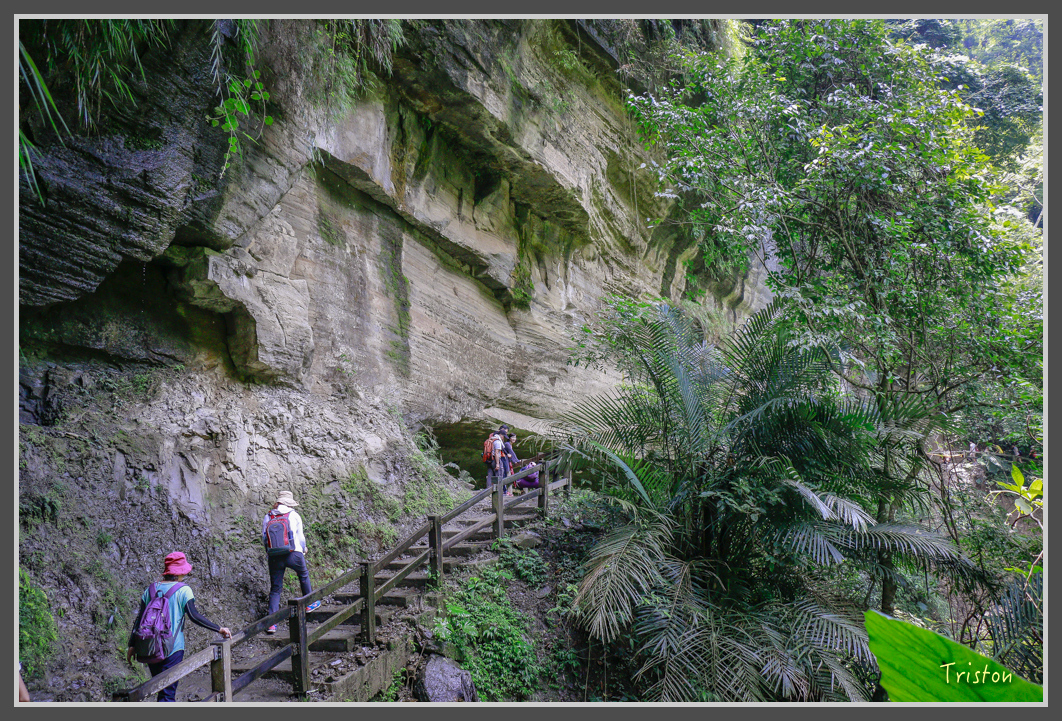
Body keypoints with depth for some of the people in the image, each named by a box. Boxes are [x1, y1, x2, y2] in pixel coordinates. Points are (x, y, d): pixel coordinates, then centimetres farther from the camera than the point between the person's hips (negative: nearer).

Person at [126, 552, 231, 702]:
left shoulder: (151, 589, 7)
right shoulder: (183, 590, -8)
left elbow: (139, 619, 8)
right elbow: (194, 616, -16)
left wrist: (132, 645, 15)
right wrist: (219, 628, -10)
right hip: (172, 648, -6)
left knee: (161, 688, 22)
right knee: (168, 692, -2)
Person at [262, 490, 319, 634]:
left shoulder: (267, 518, 8)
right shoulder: (294, 516, 3)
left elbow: (264, 540, 11)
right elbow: (300, 537, 8)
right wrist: (303, 550, 27)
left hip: (274, 557, 2)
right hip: (293, 554, -2)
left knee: (275, 588, 7)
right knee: (304, 575, 25)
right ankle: (309, 603, 39)